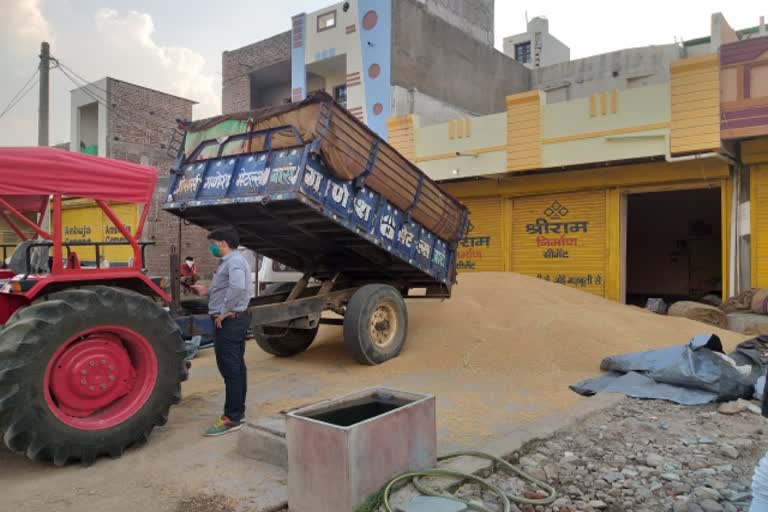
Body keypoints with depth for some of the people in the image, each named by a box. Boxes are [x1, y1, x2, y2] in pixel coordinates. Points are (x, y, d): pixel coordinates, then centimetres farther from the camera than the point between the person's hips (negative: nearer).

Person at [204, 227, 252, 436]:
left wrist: (224, 312, -26)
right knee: (236, 367, 16)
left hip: (229, 322, -11)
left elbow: (237, 287, -34)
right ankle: (238, 412, 26)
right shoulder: (230, 261, 18)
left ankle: (231, 419, -1)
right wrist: (208, 292, 25)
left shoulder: (234, 261, -16)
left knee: (230, 370, -6)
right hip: (236, 320, 11)